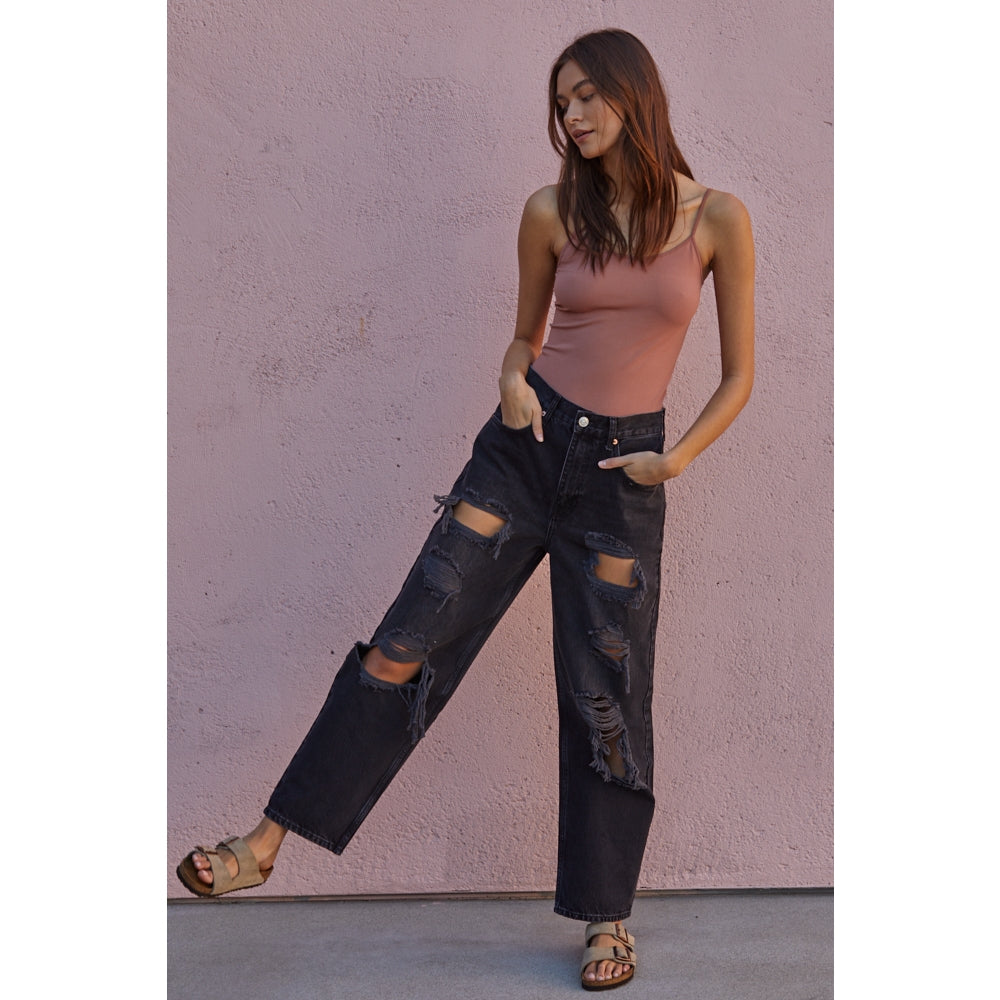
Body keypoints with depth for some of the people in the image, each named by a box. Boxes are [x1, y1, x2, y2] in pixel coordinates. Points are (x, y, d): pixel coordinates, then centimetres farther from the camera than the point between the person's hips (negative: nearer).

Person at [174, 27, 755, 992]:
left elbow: (738, 376, 4)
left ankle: (607, 915, 21)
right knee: (407, 644, -2)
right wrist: (513, 380, -4)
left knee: (606, 695, 4)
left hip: (620, 475, -1)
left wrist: (674, 460, -7)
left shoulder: (716, 219, -3)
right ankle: (267, 842, 7)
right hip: (524, 446, 2)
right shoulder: (551, 213, 3)